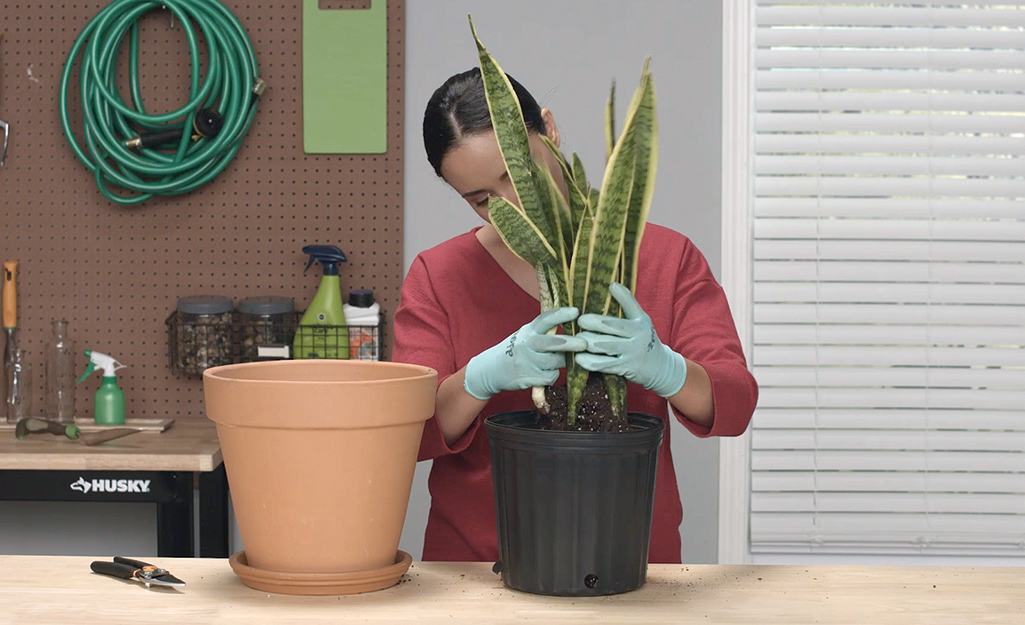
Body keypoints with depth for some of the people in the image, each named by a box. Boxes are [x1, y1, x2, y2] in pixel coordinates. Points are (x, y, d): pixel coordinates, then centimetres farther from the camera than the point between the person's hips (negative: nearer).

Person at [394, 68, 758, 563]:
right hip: (476, 571, 0)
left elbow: (734, 405, -3)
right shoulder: (436, 277, 9)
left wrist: (659, 367, -25)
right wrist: (485, 377, -22)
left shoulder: (666, 258, 8)